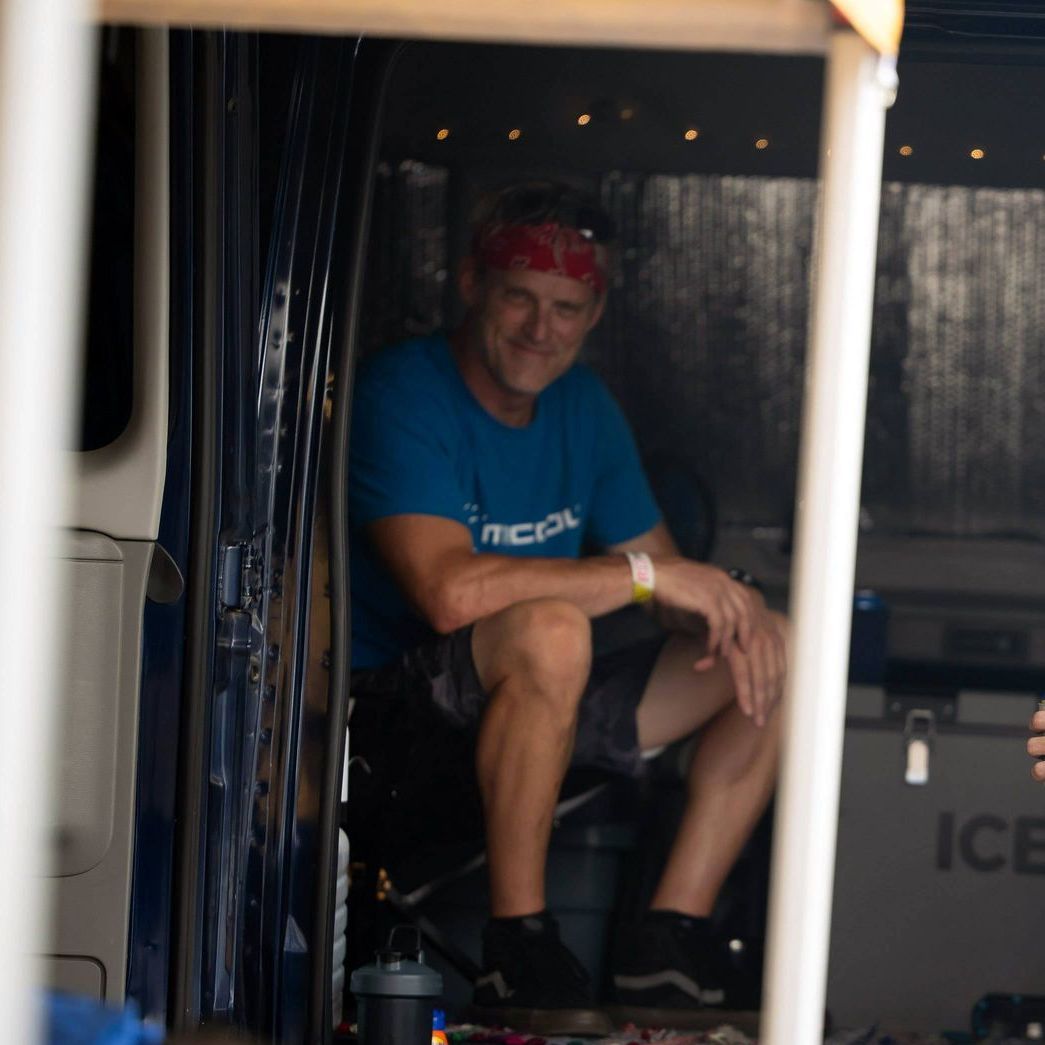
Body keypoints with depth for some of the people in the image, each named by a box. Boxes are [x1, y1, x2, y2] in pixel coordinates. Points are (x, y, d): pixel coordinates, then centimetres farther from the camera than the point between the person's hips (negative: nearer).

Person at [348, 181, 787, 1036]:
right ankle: (517, 953, -28)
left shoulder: (585, 406, 9)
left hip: (542, 703, 8)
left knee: (779, 649, 1)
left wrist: (728, 611, -15)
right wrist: (644, 573, -25)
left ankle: (668, 948, -5)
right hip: (401, 701, -8)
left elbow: (669, 575, 11)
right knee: (550, 626, -38)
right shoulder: (404, 394, -17)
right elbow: (450, 589, -32)